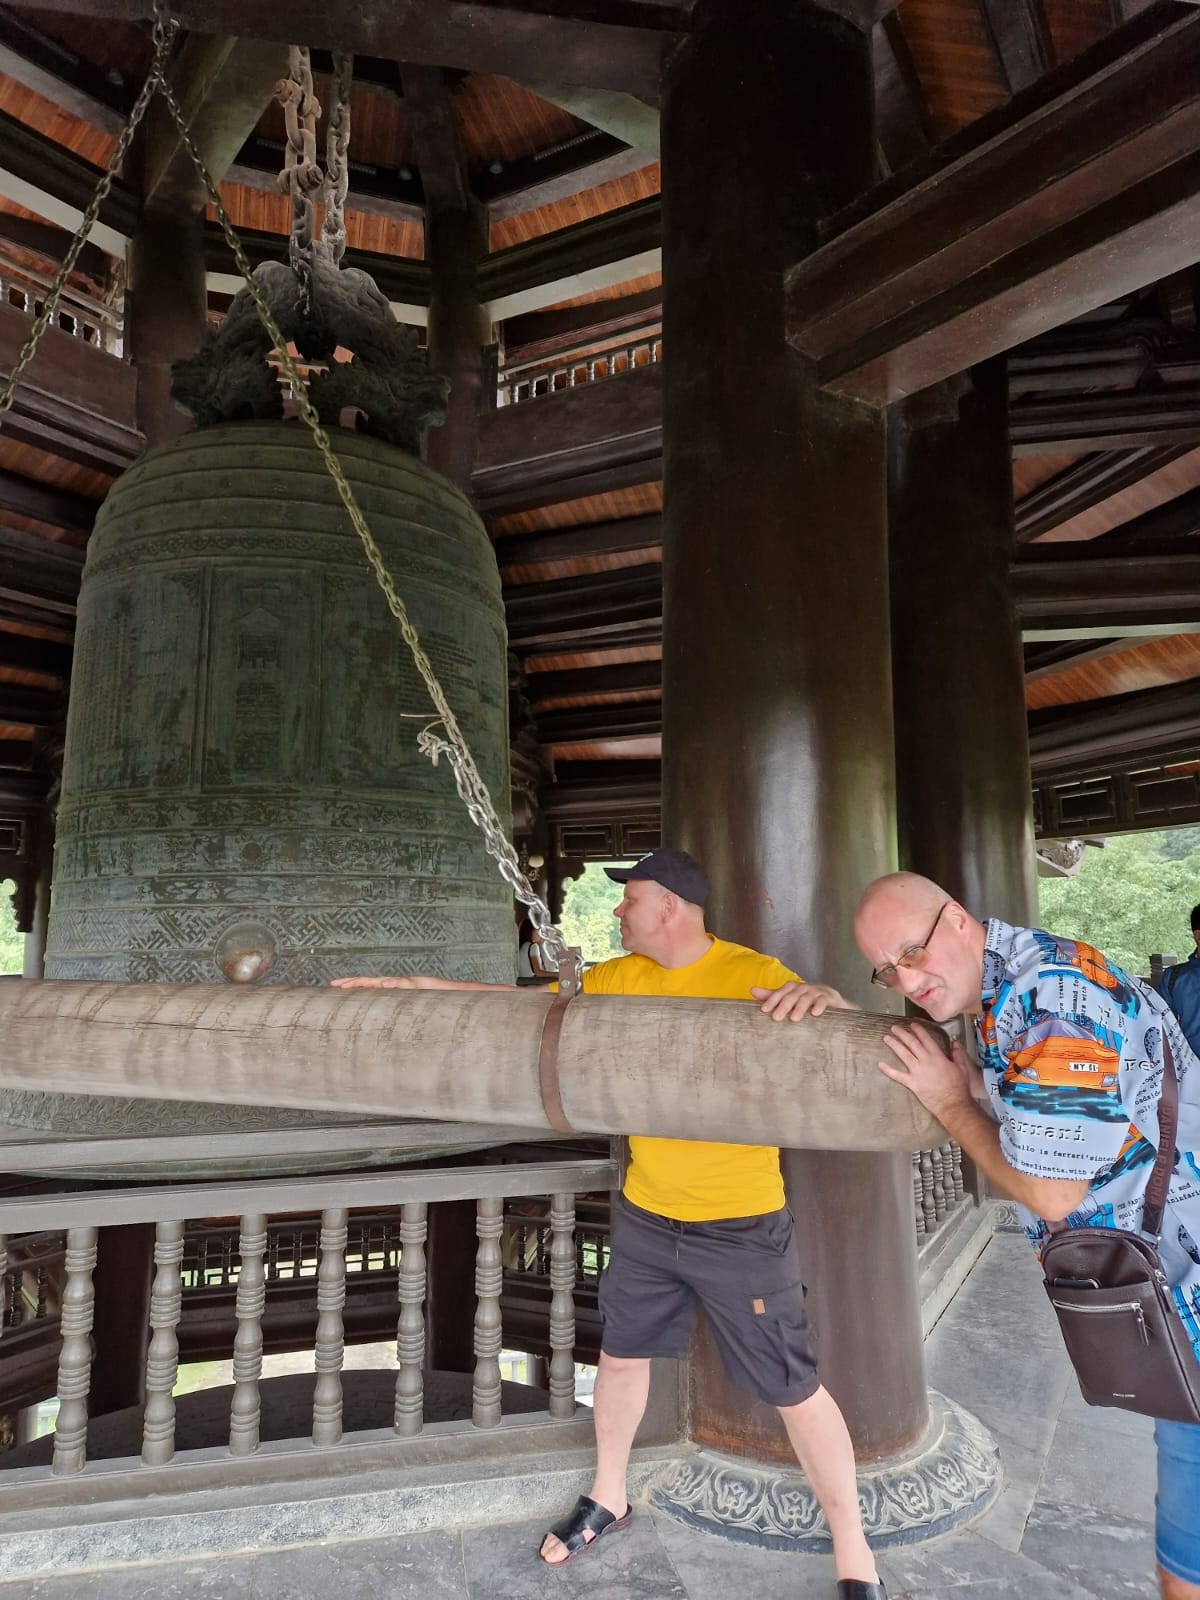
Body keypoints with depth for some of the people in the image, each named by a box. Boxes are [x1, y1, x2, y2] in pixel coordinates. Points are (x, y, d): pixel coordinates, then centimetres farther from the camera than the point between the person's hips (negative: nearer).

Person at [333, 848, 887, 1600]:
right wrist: (414, 985, 5)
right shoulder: (618, 978, -2)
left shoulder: (751, 974, -19)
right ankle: (609, 1497, 48)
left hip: (742, 1226, -5)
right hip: (645, 1215, 6)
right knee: (621, 1353, 22)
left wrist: (824, 997, -52)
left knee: (795, 1391, 7)